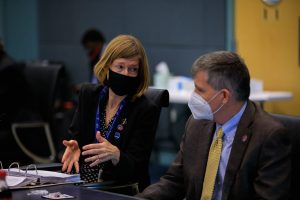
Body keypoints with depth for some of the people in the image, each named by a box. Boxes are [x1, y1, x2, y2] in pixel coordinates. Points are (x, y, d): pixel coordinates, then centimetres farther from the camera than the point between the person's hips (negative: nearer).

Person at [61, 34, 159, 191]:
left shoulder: (146, 110, -6)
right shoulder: (88, 94, 8)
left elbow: (135, 167, -9)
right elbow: (75, 135, 13)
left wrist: (115, 155, -30)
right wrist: (74, 146, -11)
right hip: (81, 185, 4)